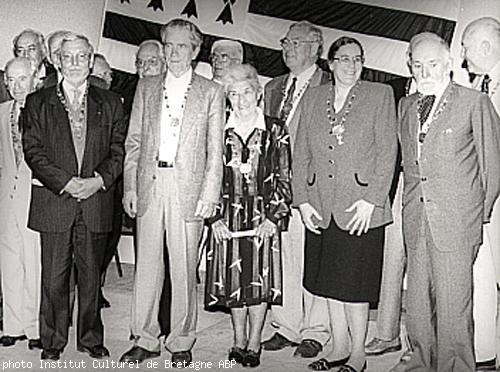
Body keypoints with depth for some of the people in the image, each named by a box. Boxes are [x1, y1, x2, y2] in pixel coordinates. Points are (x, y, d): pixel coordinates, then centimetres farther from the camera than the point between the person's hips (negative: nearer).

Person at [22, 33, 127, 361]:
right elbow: (33, 151, -1)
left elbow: (119, 150, 5)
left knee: (91, 276, 10)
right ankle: (53, 342, 20)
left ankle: (91, 339, 24)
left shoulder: (110, 104, 10)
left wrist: (100, 179, -11)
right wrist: (65, 183, -12)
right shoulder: (38, 103, 7)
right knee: (54, 278, 5)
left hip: (96, 202, 1)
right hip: (54, 202, -1)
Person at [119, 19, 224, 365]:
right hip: (149, 185, 3)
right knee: (147, 264, 7)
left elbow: (215, 150, 2)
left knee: (184, 268, 4)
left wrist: (210, 194, -6)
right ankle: (145, 339, 20)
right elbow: (134, 141, 10)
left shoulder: (212, 92, 5)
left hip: (188, 188, -2)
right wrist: (130, 187, 2)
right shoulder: (146, 87, 12)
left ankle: (181, 340, 18)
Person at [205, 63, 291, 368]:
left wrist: (274, 217, -9)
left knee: (259, 281, 3)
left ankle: (254, 343, 16)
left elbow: (284, 179, 0)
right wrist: (214, 217, -3)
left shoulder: (275, 130, 1)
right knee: (233, 282, 8)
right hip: (227, 219, 2)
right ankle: (239, 341, 23)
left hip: (263, 219, -1)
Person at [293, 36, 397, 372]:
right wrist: (302, 200, 2)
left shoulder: (380, 95, 1)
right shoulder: (313, 98, 11)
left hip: (361, 205, -4)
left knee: (355, 285, 1)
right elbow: (301, 153, 10)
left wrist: (371, 200, -11)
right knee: (329, 280, 11)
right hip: (320, 208, 4)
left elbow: (387, 152, -4)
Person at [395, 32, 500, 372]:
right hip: (416, 219, 5)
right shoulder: (406, 105, 14)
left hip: (456, 220, -5)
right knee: (418, 302, 10)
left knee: (453, 305, -1)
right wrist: (411, 205, 10)